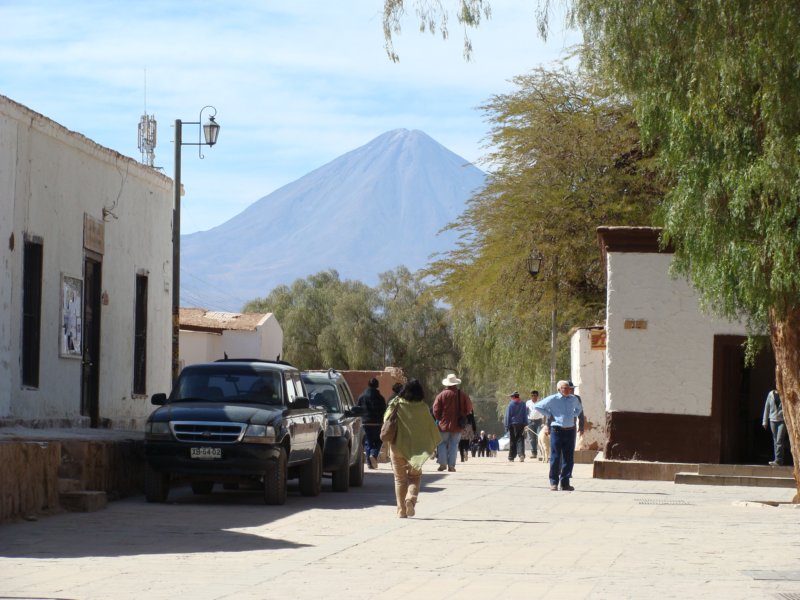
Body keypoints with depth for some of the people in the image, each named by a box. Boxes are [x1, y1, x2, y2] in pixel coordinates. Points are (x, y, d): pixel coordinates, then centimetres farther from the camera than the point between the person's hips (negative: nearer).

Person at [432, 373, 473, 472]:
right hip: (457, 426, 1)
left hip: (444, 424, -1)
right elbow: (469, 408, 4)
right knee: (454, 444, 6)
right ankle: (451, 465, 1)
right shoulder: (462, 395, -2)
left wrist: (439, 419, 11)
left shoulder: (441, 395, -7)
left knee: (442, 443, 8)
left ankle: (443, 463, -2)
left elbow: (436, 410, -6)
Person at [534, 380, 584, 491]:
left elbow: (579, 409, 33)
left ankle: (564, 483, 11)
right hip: (557, 431, -4)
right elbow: (538, 406, 2)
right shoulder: (553, 399, -3)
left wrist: (574, 415, 14)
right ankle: (554, 483, 6)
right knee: (555, 457, -3)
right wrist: (549, 415, -2)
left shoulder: (573, 399, 11)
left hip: (570, 431, 4)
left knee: (568, 458, 4)